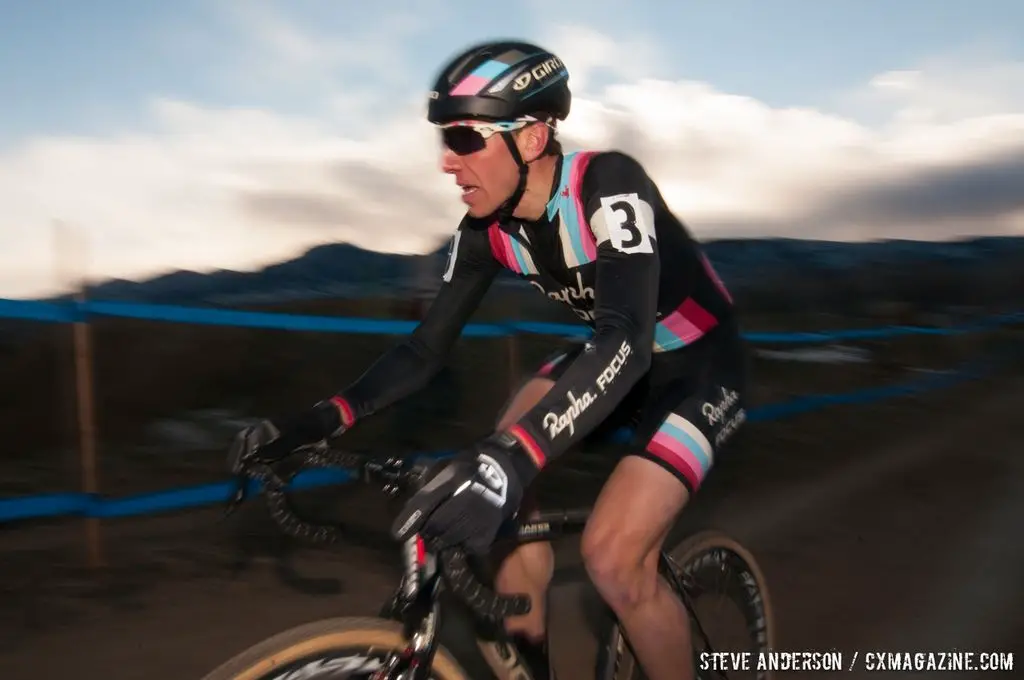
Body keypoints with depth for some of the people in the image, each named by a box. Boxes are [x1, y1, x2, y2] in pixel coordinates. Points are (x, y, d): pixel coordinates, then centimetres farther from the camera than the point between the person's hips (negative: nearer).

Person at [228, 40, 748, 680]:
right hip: (616, 354, 6)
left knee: (613, 555, -21)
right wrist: (321, 420, -22)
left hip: (699, 366, -6)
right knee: (496, 486, -12)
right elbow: (426, 347, -8)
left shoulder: (608, 184, -30)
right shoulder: (487, 231, -10)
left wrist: (514, 455, -56)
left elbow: (626, 341, -43)